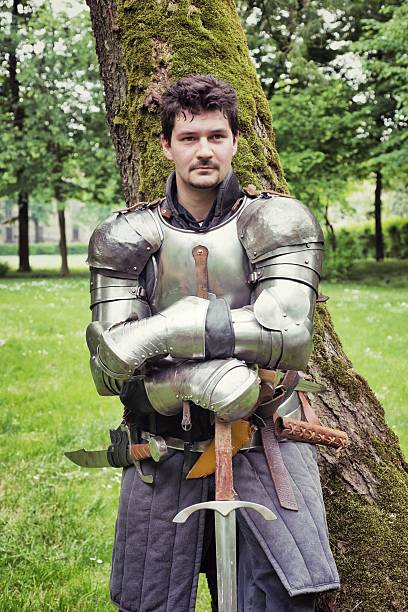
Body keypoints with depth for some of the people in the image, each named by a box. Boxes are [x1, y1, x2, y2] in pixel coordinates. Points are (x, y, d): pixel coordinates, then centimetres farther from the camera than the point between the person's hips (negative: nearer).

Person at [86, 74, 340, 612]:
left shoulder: (276, 225, -2)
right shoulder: (128, 239, 0)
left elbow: (289, 334, -19)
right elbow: (109, 370, -8)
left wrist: (162, 333, -24)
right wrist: (197, 376, -28)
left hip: (266, 452, -1)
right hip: (165, 461, 1)